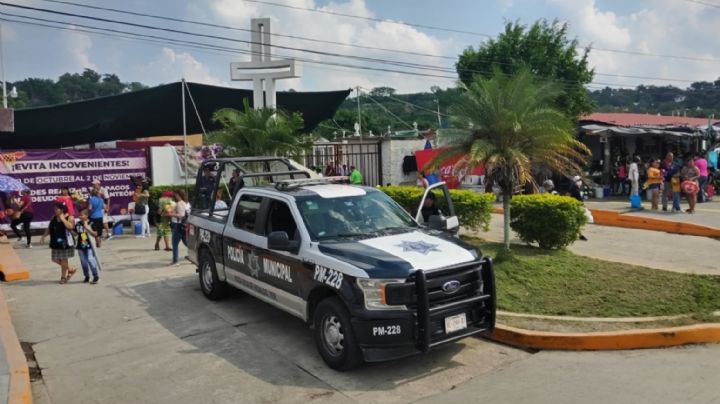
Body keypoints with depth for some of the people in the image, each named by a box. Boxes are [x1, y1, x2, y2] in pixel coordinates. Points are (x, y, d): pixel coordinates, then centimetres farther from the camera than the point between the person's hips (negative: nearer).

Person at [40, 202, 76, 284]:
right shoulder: (53, 218, 7)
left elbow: (70, 226, -31)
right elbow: (49, 228, 14)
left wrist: (62, 219, -23)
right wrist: (44, 236, 4)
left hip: (65, 242, -7)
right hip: (55, 242, 7)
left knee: (64, 259, 3)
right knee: (55, 259, 11)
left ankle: (63, 276, 21)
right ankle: (70, 270, 29)